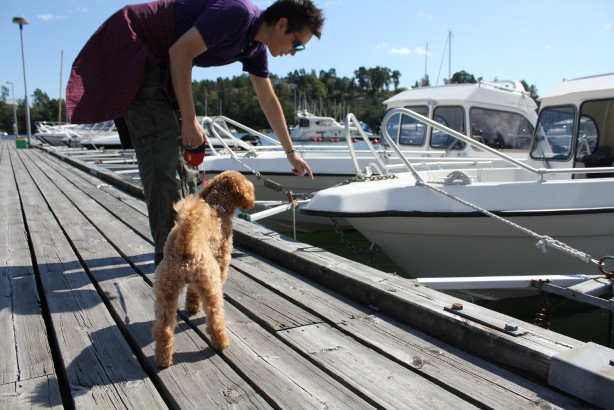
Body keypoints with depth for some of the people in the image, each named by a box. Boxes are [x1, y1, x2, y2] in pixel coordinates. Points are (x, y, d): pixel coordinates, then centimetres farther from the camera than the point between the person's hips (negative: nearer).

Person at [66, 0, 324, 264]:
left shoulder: (255, 47, 5)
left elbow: (268, 100, 14)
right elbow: (180, 52, -27)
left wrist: (290, 152, 20)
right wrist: (189, 119, -24)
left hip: (157, 62, 10)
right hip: (132, 48, -10)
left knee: (181, 148, 8)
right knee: (162, 151, -15)